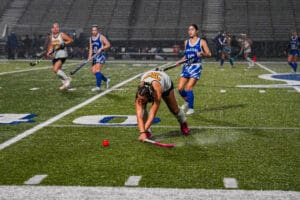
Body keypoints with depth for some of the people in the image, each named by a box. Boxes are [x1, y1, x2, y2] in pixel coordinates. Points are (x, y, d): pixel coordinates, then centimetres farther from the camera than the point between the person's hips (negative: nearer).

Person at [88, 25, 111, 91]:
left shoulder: (101, 37, -6)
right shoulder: (91, 38, 13)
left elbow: (108, 45, -9)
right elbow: (91, 48, 14)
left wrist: (101, 49, -20)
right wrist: (90, 56, 1)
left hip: (101, 55, -7)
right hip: (95, 56, 7)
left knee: (97, 70, -17)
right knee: (94, 71, 3)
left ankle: (98, 86, -16)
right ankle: (106, 80, 23)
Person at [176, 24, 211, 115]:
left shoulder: (202, 42, 0)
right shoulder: (186, 42, 13)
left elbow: (209, 54, -4)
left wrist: (202, 53, -22)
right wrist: (180, 61, 6)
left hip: (196, 67, -5)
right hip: (186, 66, 5)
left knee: (189, 87, -14)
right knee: (180, 88, -3)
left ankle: (191, 108, 1)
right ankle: (187, 102, 26)